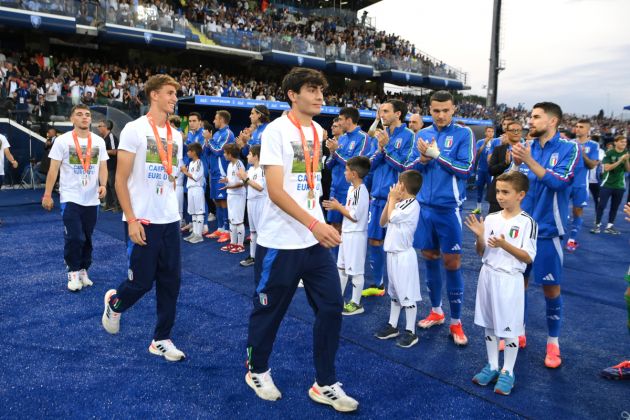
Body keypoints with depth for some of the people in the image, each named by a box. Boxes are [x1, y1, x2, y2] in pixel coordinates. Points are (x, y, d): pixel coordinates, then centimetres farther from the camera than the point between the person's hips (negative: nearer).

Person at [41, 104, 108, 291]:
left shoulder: (99, 141, 5)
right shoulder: (62, 140, -4)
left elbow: (102, 167, 6)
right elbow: (53, 169, -4)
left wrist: (103, 185, -12)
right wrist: (47, 194, -7)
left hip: (92, 199, 4)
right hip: (70, 198, -3)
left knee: (87, 238, 12)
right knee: (74, 238, -8)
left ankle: (83, 270, 26)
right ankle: (73, 272, 10)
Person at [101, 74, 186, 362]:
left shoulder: (176, 135, 11)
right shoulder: (134, 129, -7)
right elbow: (121, 180, -10)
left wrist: (170, 209, 16)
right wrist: (132, 220, -15)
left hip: (170, 221, 6)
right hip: (143, 221, -6)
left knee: (171, 281, 6)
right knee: (141, 281, 2)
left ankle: (161, 340, 20)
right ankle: (114, 303, 36)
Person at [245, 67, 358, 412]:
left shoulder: (319, 131, 10)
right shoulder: (276, 130, -12)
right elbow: (275, 191, -20)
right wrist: (313, 223, -30)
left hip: (315, 240, 7)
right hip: (280, 241, -6)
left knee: (331, 307, 5)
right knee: (269, 310, 10)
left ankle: (325, 384, 20)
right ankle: (257, 371, 35)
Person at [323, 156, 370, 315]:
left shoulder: (361, 191, -21)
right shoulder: (351, 188, 8)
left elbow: (355, 216, -22)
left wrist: (338, 207, -13)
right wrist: (336, 206, 3)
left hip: (356, 235, -10)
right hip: (347, 233, 10)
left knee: (356, 270, 1)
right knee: (341, 266, 17)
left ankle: (356, 303, 13)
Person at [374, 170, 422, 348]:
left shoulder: (413, 205, -15)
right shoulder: (398, 204, 11)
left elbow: (391, 217, -18)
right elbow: (382, 222, 11)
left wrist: (392, 199, -4)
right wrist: (389, 201, 4)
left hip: (404, 255, -9)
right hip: (392, 254, 9)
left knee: (408, 294, -2)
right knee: (394, 292, 17)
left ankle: (410, 332, 6)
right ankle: (392, 325, 29)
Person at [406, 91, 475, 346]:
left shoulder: (464, 133, -4)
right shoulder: (422, 134, 9)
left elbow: (466, 169, -13)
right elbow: (409, 168, 6)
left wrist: (436, 155, -17)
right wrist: (423, 158, -13)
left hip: (448, 207, -4)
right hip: (423, 205, 4)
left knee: (452, 263, 0)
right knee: (429, 257, 12)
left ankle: (455, 322, 13)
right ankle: (436, 311, 30)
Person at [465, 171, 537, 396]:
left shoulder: (527, 222, -11)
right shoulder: (490, 218, 2)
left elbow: (528, 257, -13)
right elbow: (482, 253, 6)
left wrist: (505, 245, -24)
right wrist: (480, 236, -13)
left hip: (510, 280, -5)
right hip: (488, 276, 5)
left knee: (510, 328, 6)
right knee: (489, 324, 15)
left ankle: (507, 372, 22)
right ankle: (492, 366, 31)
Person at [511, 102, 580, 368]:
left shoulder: (569, 148, -6)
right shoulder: (528, 148, 6)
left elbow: (559, 181, -21)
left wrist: (529, 161, -26)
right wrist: (516, 164, -12)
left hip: (547, 230, -4)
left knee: (551, 287, 4)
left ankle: (553, 342, 21)